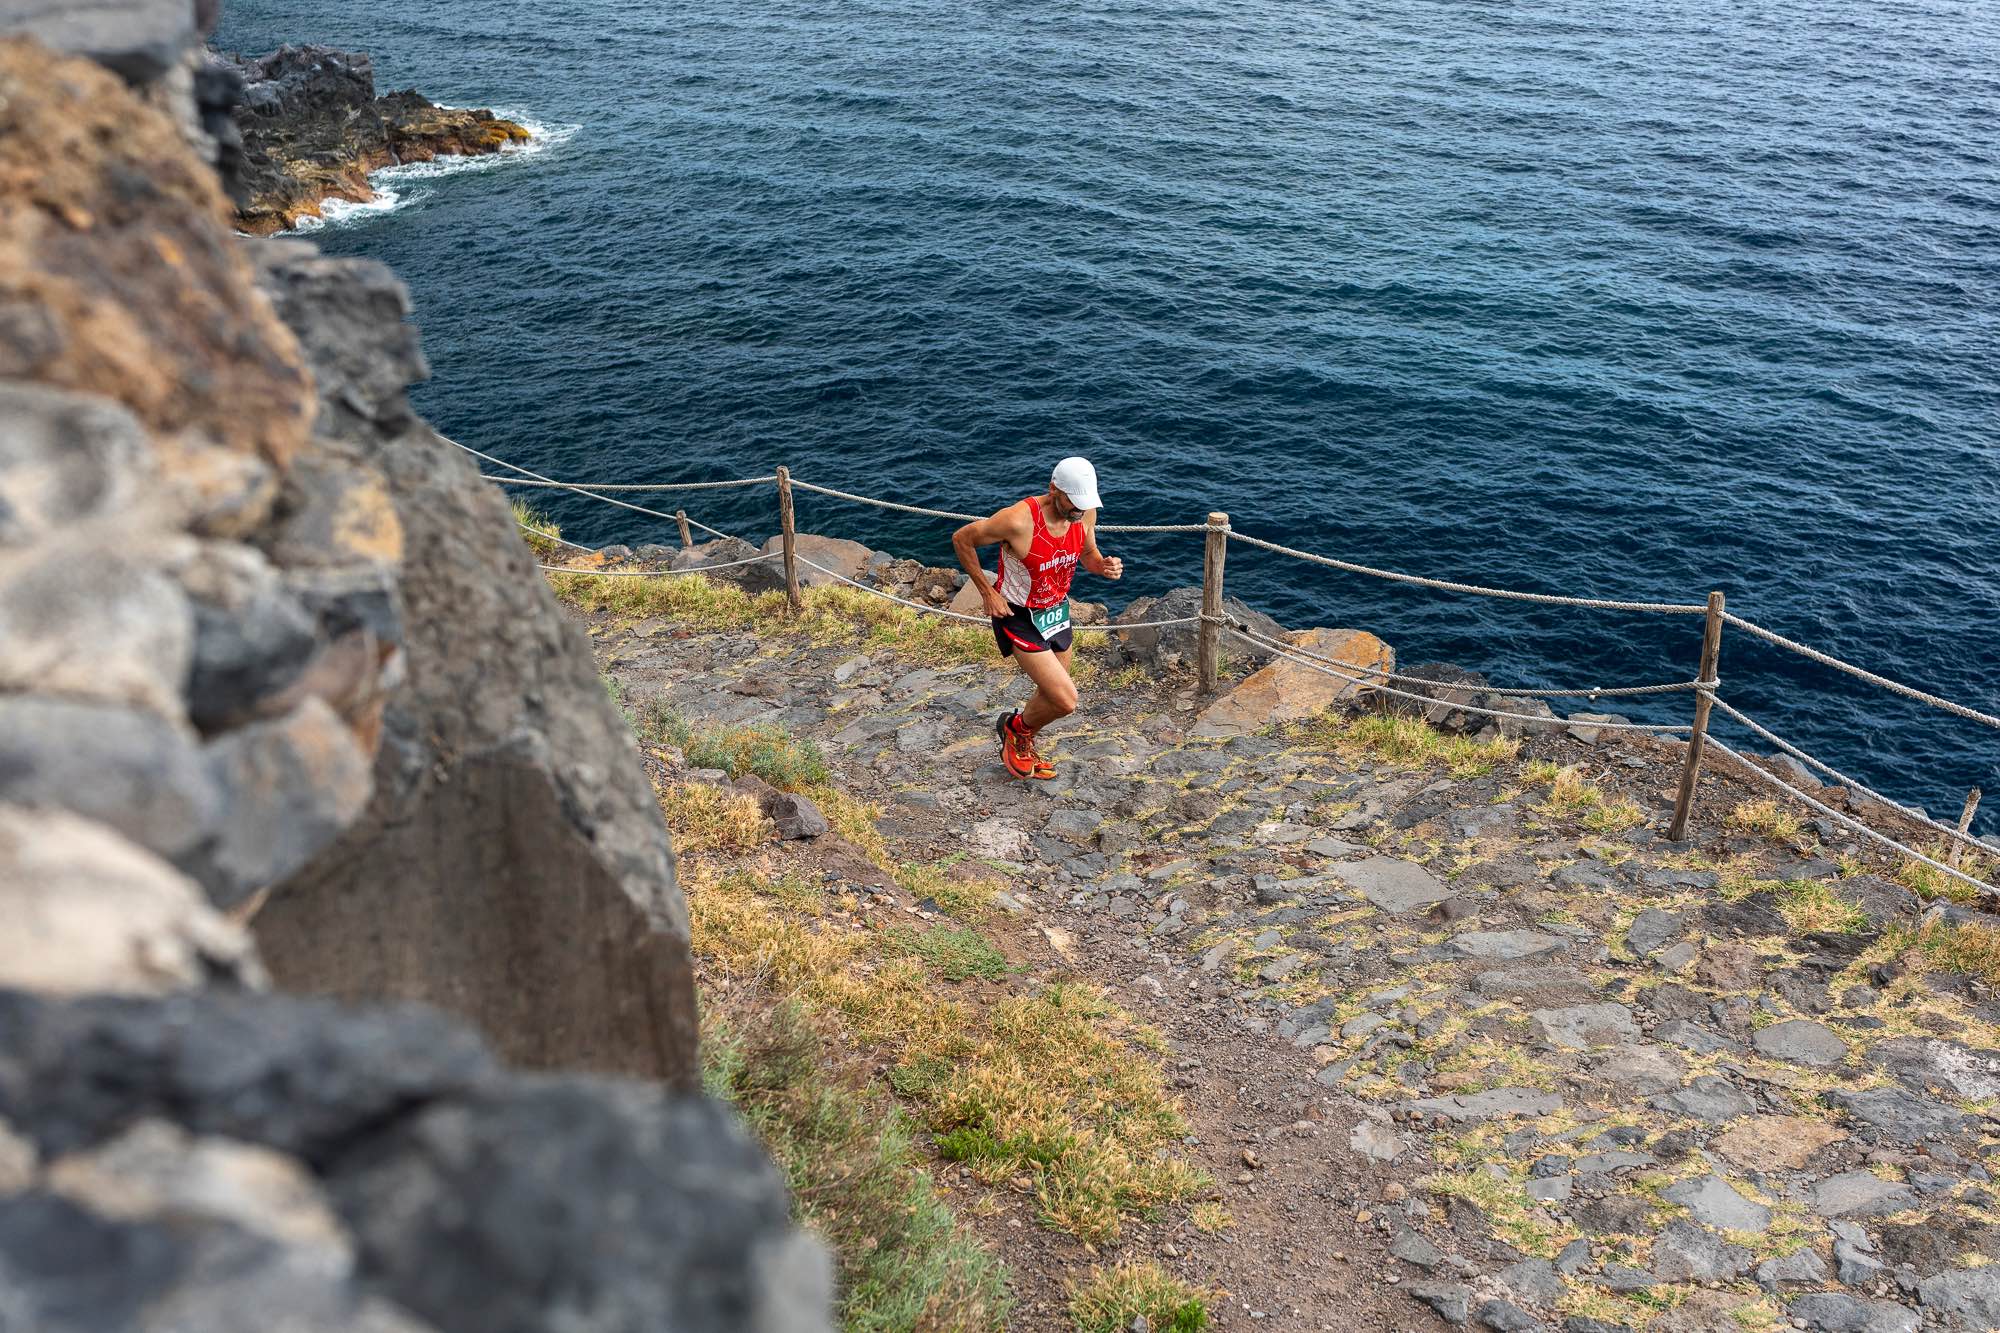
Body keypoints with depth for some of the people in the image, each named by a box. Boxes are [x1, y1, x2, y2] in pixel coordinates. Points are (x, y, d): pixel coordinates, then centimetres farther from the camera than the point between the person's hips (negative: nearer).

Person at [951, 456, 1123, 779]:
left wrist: (1104, 565, -17)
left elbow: (1088, 554, 8)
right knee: (1066, 701, -13)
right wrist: (987, 592, -14)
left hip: (1057, 611, 7)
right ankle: (1015, 727, 20)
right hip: (1019, 617, -7)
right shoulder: (1019, 520, -32)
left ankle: (1021, 748, 50)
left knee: (1052, 695, 21)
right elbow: (962, 539, -18)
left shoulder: (1086, 513, -13)